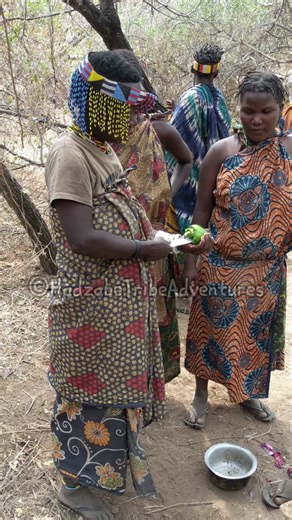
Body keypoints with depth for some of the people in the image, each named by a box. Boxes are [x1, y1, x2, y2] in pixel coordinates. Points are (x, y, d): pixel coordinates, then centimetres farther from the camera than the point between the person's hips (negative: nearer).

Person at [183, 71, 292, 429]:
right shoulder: (222, 151, -8)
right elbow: (202, 208, -5)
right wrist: (191, 259, -6)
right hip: (220, 265, -2)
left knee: (257, 332, 17)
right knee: (212, 329, 11)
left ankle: (249, 393, 42)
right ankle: (201, 395, 33)